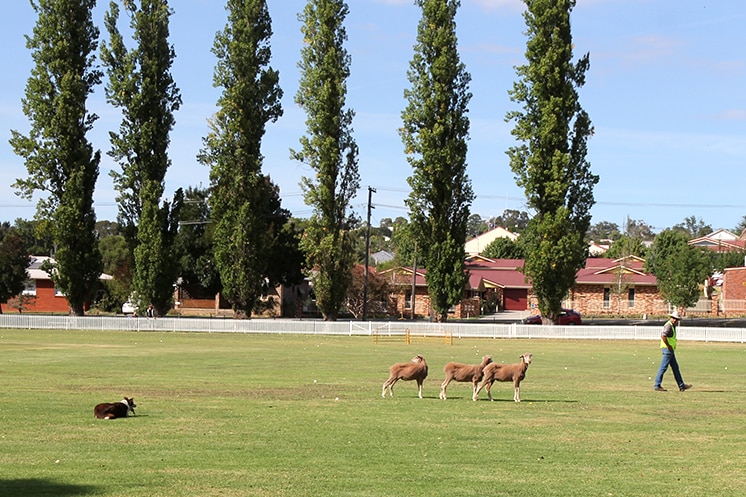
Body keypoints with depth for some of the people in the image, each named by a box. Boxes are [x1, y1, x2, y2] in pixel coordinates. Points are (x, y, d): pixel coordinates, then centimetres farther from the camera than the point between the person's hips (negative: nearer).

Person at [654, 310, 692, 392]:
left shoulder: (672, 326, 18)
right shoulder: (668, 326, -15)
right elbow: (663, 336, -30)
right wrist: (668, 346, -22)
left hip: (670, 350, 11)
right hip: (667, 350, -11)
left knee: (675, 368, 13)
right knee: (663, 368, -7)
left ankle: (681, 386, 18)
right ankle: (657, 386, -3)